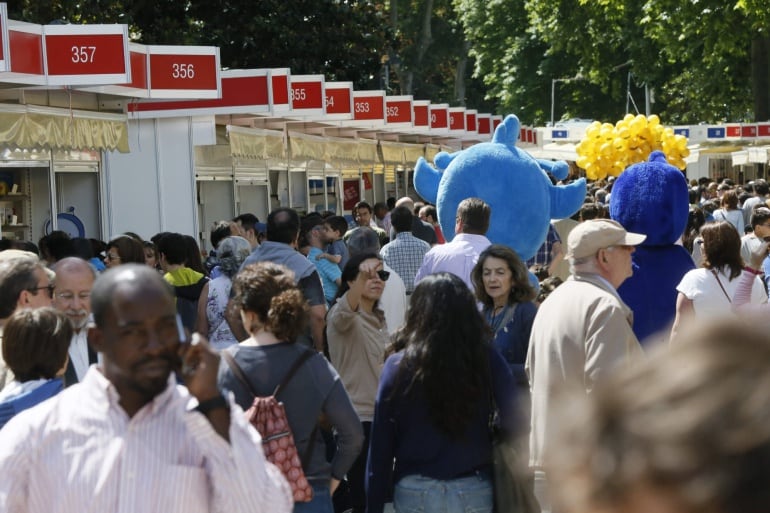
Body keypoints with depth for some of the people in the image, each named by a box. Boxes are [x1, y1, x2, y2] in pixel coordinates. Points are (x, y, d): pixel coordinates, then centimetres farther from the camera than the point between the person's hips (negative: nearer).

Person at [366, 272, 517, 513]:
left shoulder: (398, 366, -6)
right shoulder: (487, 360, -6)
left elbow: (381, 446, -3)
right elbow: (514, 422, -13)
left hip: (415, 493, 0)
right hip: (474, 492, 1)